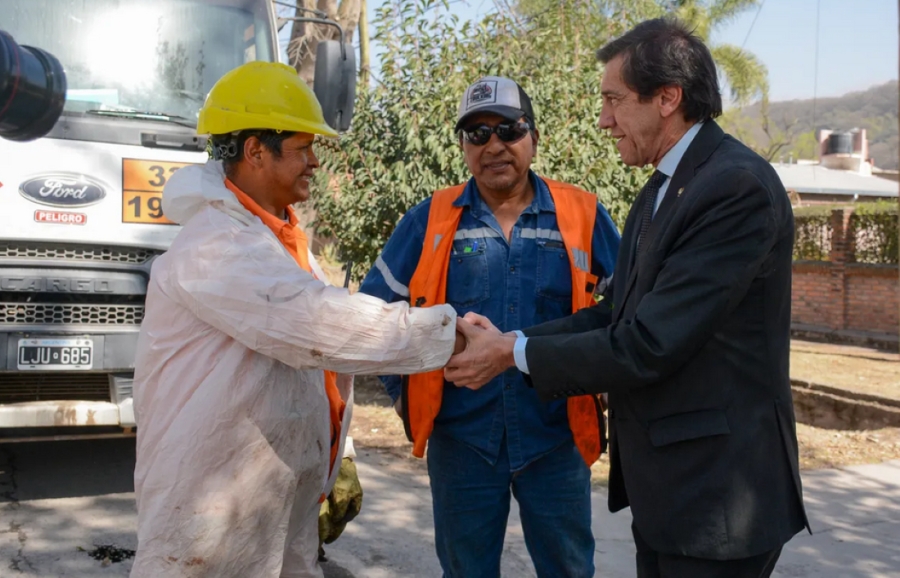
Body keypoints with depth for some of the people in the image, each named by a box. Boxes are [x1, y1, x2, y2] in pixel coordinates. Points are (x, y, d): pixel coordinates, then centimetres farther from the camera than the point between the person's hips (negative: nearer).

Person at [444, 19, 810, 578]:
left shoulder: (738, 187, -21)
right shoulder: (663, 188, 10)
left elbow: (647, 345, -24)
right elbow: (620, 314, 9)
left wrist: (514, 354, -14)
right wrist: (510, 340, -1)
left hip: (715, 494, -8)